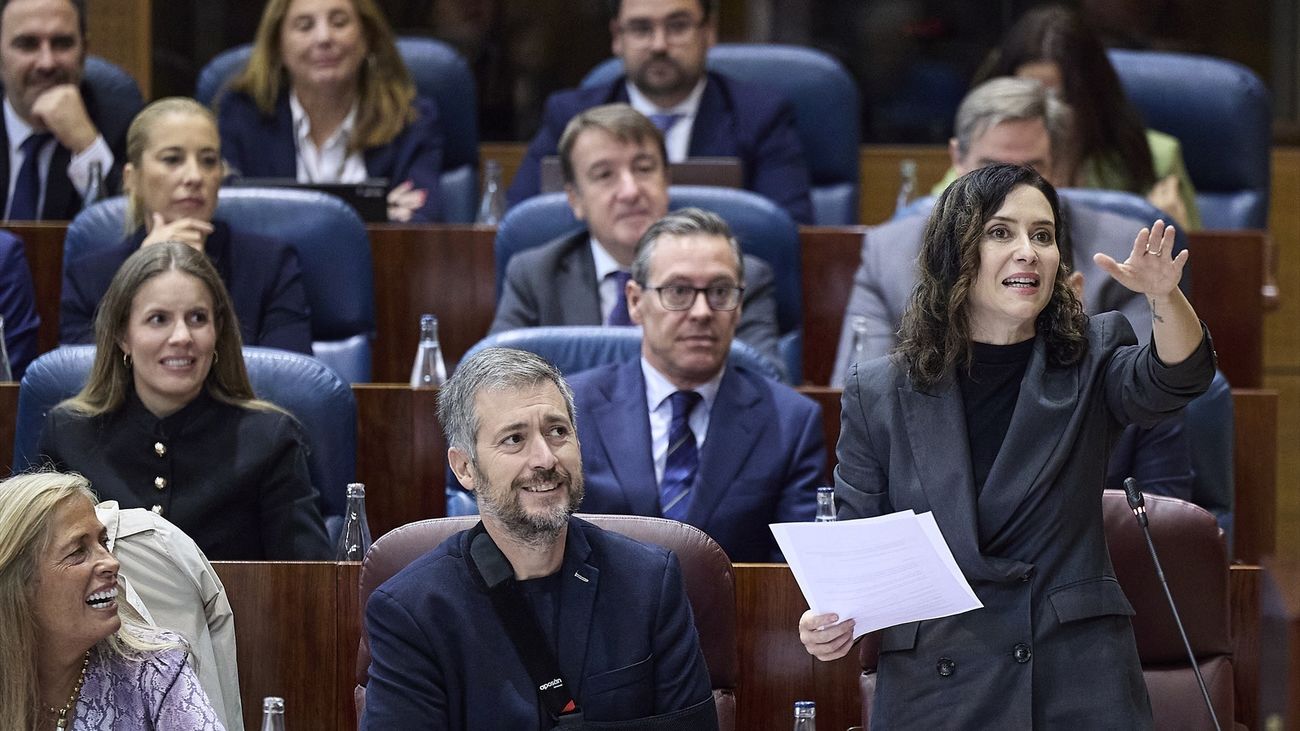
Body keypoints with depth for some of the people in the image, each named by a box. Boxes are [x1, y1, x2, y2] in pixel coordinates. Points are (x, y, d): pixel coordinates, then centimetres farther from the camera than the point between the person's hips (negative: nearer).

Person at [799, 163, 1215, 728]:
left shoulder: (1093, 359, 5)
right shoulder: (878, 394, 5)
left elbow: (1172, 380, -17)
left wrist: (1164, 297, -38)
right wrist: (830, 620, -13)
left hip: (1082, 686, 0)